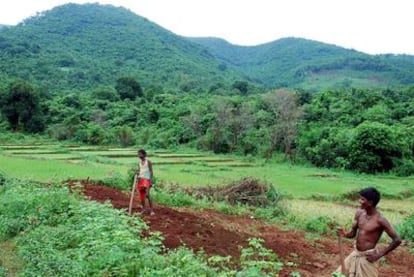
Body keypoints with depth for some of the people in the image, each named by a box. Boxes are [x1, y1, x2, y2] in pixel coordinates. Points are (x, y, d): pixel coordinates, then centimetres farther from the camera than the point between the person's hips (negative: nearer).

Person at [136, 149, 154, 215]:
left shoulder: (148, 161, -7)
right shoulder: (139, 162, 12)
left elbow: (151, 171, -8)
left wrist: (151, 180, -14)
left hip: (146, 179, -6)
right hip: (140, 179, 6)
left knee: (147, 195, -16)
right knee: (141, 195, 7)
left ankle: (151, 210, -10)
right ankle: (144, 209, 19)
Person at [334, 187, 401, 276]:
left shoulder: (380, 220, -19)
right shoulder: (359, 213, -1)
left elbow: (397, 240, -17)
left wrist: (380, 254, -16)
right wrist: (345, 234, -17)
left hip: (368, 257, -7)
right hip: (355, 253, 7)